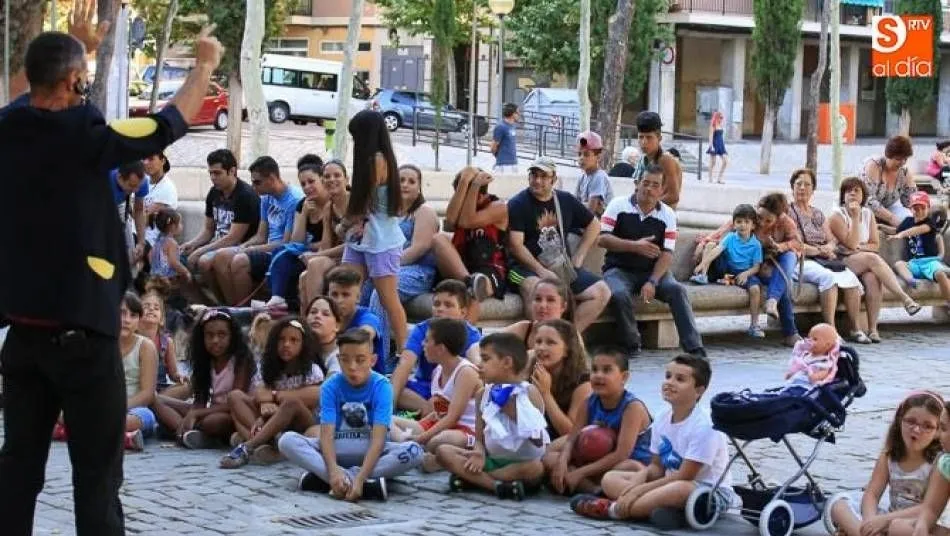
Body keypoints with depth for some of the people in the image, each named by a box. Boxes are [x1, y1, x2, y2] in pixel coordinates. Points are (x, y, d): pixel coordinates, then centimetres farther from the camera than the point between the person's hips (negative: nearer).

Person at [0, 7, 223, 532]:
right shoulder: (83, 134, -16)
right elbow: (172, 122, -5)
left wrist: (76, 47, 38)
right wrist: (204, 65, 12)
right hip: (80, 331, -6)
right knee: (96, 473, 0)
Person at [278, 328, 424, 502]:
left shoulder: (381, 386, -14)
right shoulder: (330, 387, -10)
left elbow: (378, 438, -24)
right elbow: (327, 433, -20)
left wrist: (360, 478, -39)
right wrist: (333, 470, -40)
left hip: (370, 451, -1)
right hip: (337, 449, 1)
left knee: (414, 451, -30)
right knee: (287, 441, -24)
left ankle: (323, 479, -33)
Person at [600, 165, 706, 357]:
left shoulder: (668, 215, 2)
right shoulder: (618, 205, -2)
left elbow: (667, 254, -5)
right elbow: (602, 238, -11)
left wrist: (652, 282, -22)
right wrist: (635, 246, -24)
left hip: (652, 270, 2)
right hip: (619, 270, -2)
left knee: (677, 290, -24)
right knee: (619, 294, -34)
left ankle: (694, 348, -25)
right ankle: (631, 345, -14)